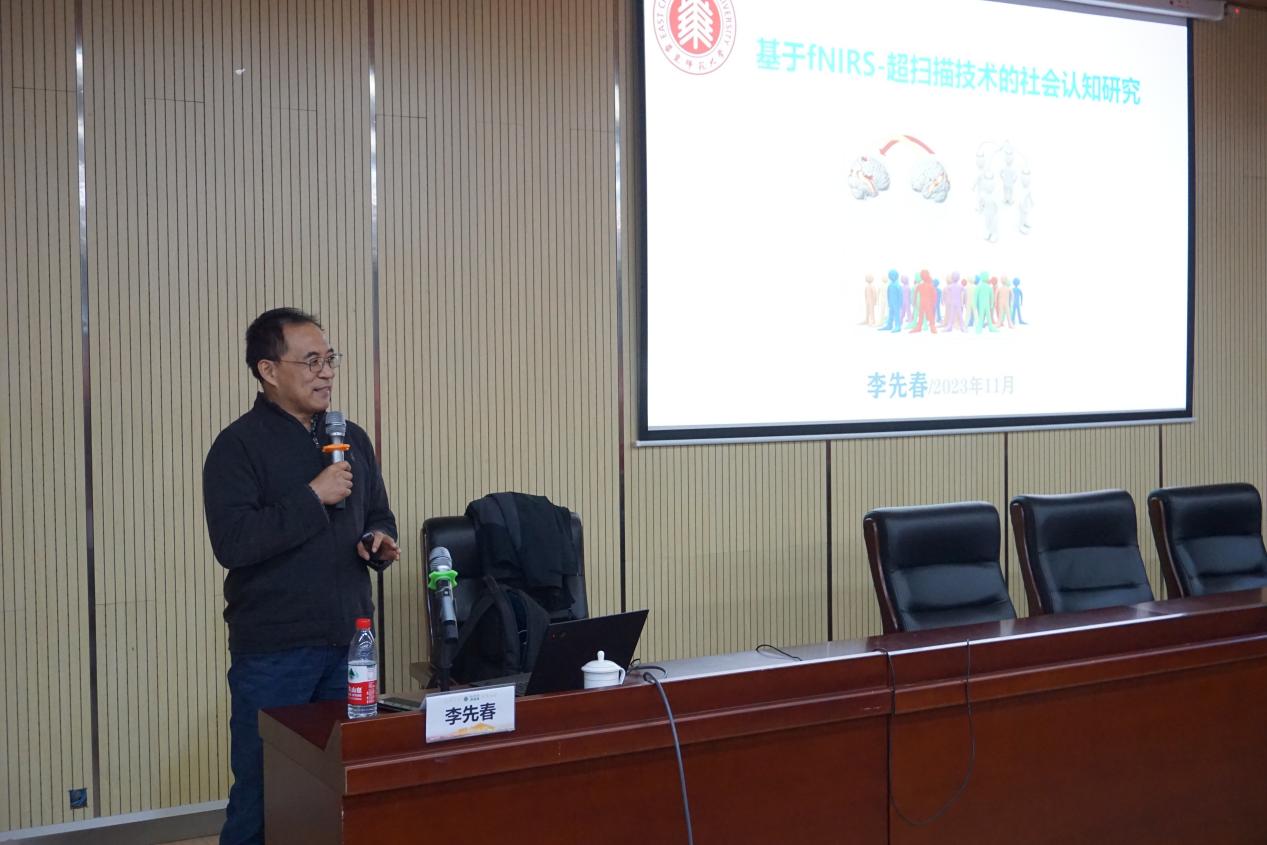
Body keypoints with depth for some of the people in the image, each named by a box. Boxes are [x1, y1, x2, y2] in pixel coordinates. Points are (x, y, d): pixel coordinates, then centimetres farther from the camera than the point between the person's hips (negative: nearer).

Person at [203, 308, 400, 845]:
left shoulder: (352, 439, 11)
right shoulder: (239, 445, -9)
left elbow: (378, 515, 22)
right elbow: (232, 542, -21)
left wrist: (380, 540, 0)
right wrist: (313, 498, -21)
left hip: (350, 643, 6)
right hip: (273, 651, -5)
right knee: (262, 794, 5)